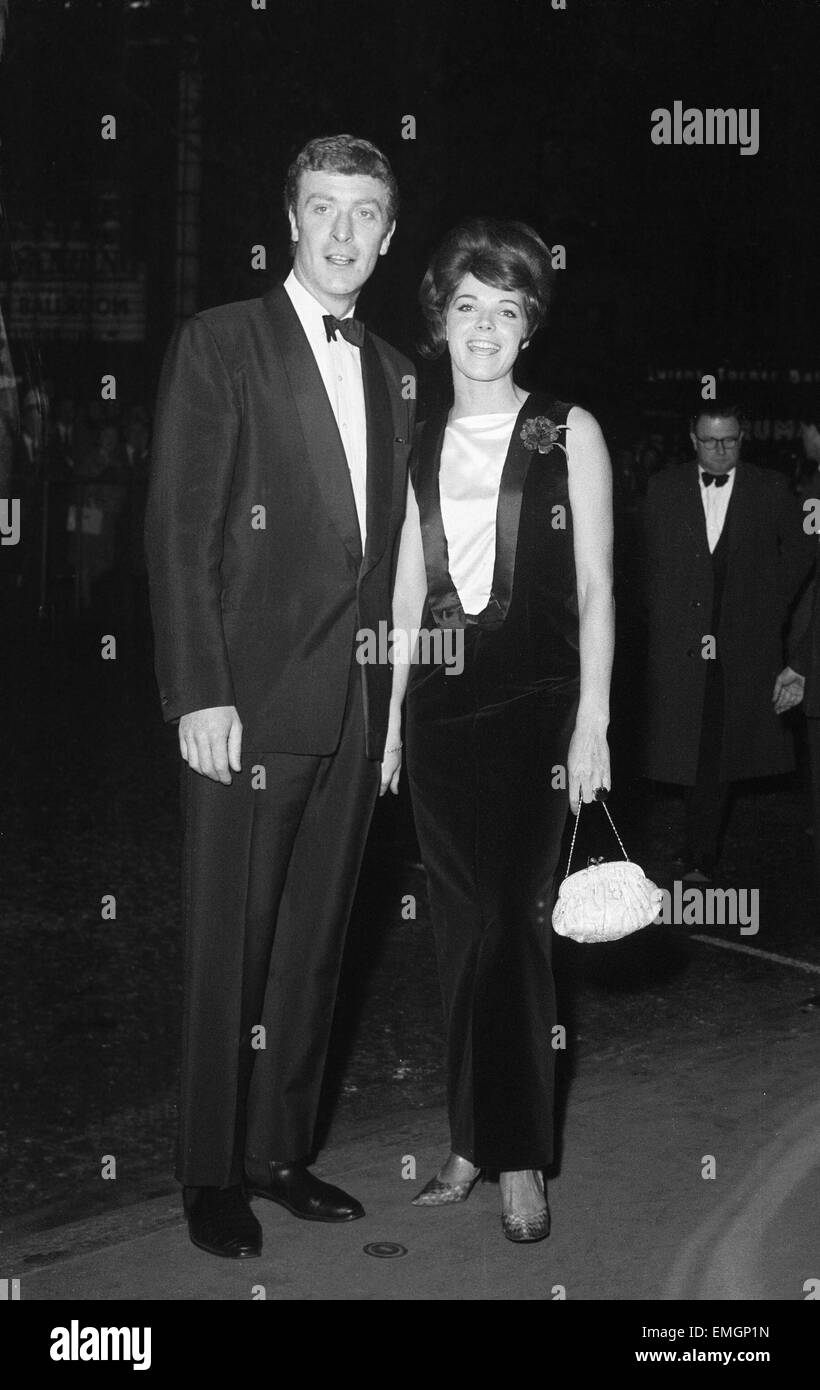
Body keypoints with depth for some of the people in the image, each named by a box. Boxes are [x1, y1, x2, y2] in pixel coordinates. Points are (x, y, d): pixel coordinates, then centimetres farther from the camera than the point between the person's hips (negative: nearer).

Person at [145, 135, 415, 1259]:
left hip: (357, 708, 6)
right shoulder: (219, 345, -3)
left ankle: (281, 1151, 27)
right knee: (230, 946, 4)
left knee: (315, 942, 13)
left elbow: (387, 544, 13)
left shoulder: (392, 372, 14)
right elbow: (178, 532, -8)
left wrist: (391, 694, 7)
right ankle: (212, 1174, 19)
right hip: (249, 703, -5)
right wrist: (200, 695, -15)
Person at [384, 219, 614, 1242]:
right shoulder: (419, 446, 12)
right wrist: (390, 720, 8)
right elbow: (407, 594, 13)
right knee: (463, 927, 6)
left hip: (534, 698, -3)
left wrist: (591, 726, -8)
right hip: (438, 700, 3)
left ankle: (519, 1157, 7)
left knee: (511, 921, -5)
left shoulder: (569, 433, 3)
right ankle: (473, 1141, 17)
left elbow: (596, 589, -1)